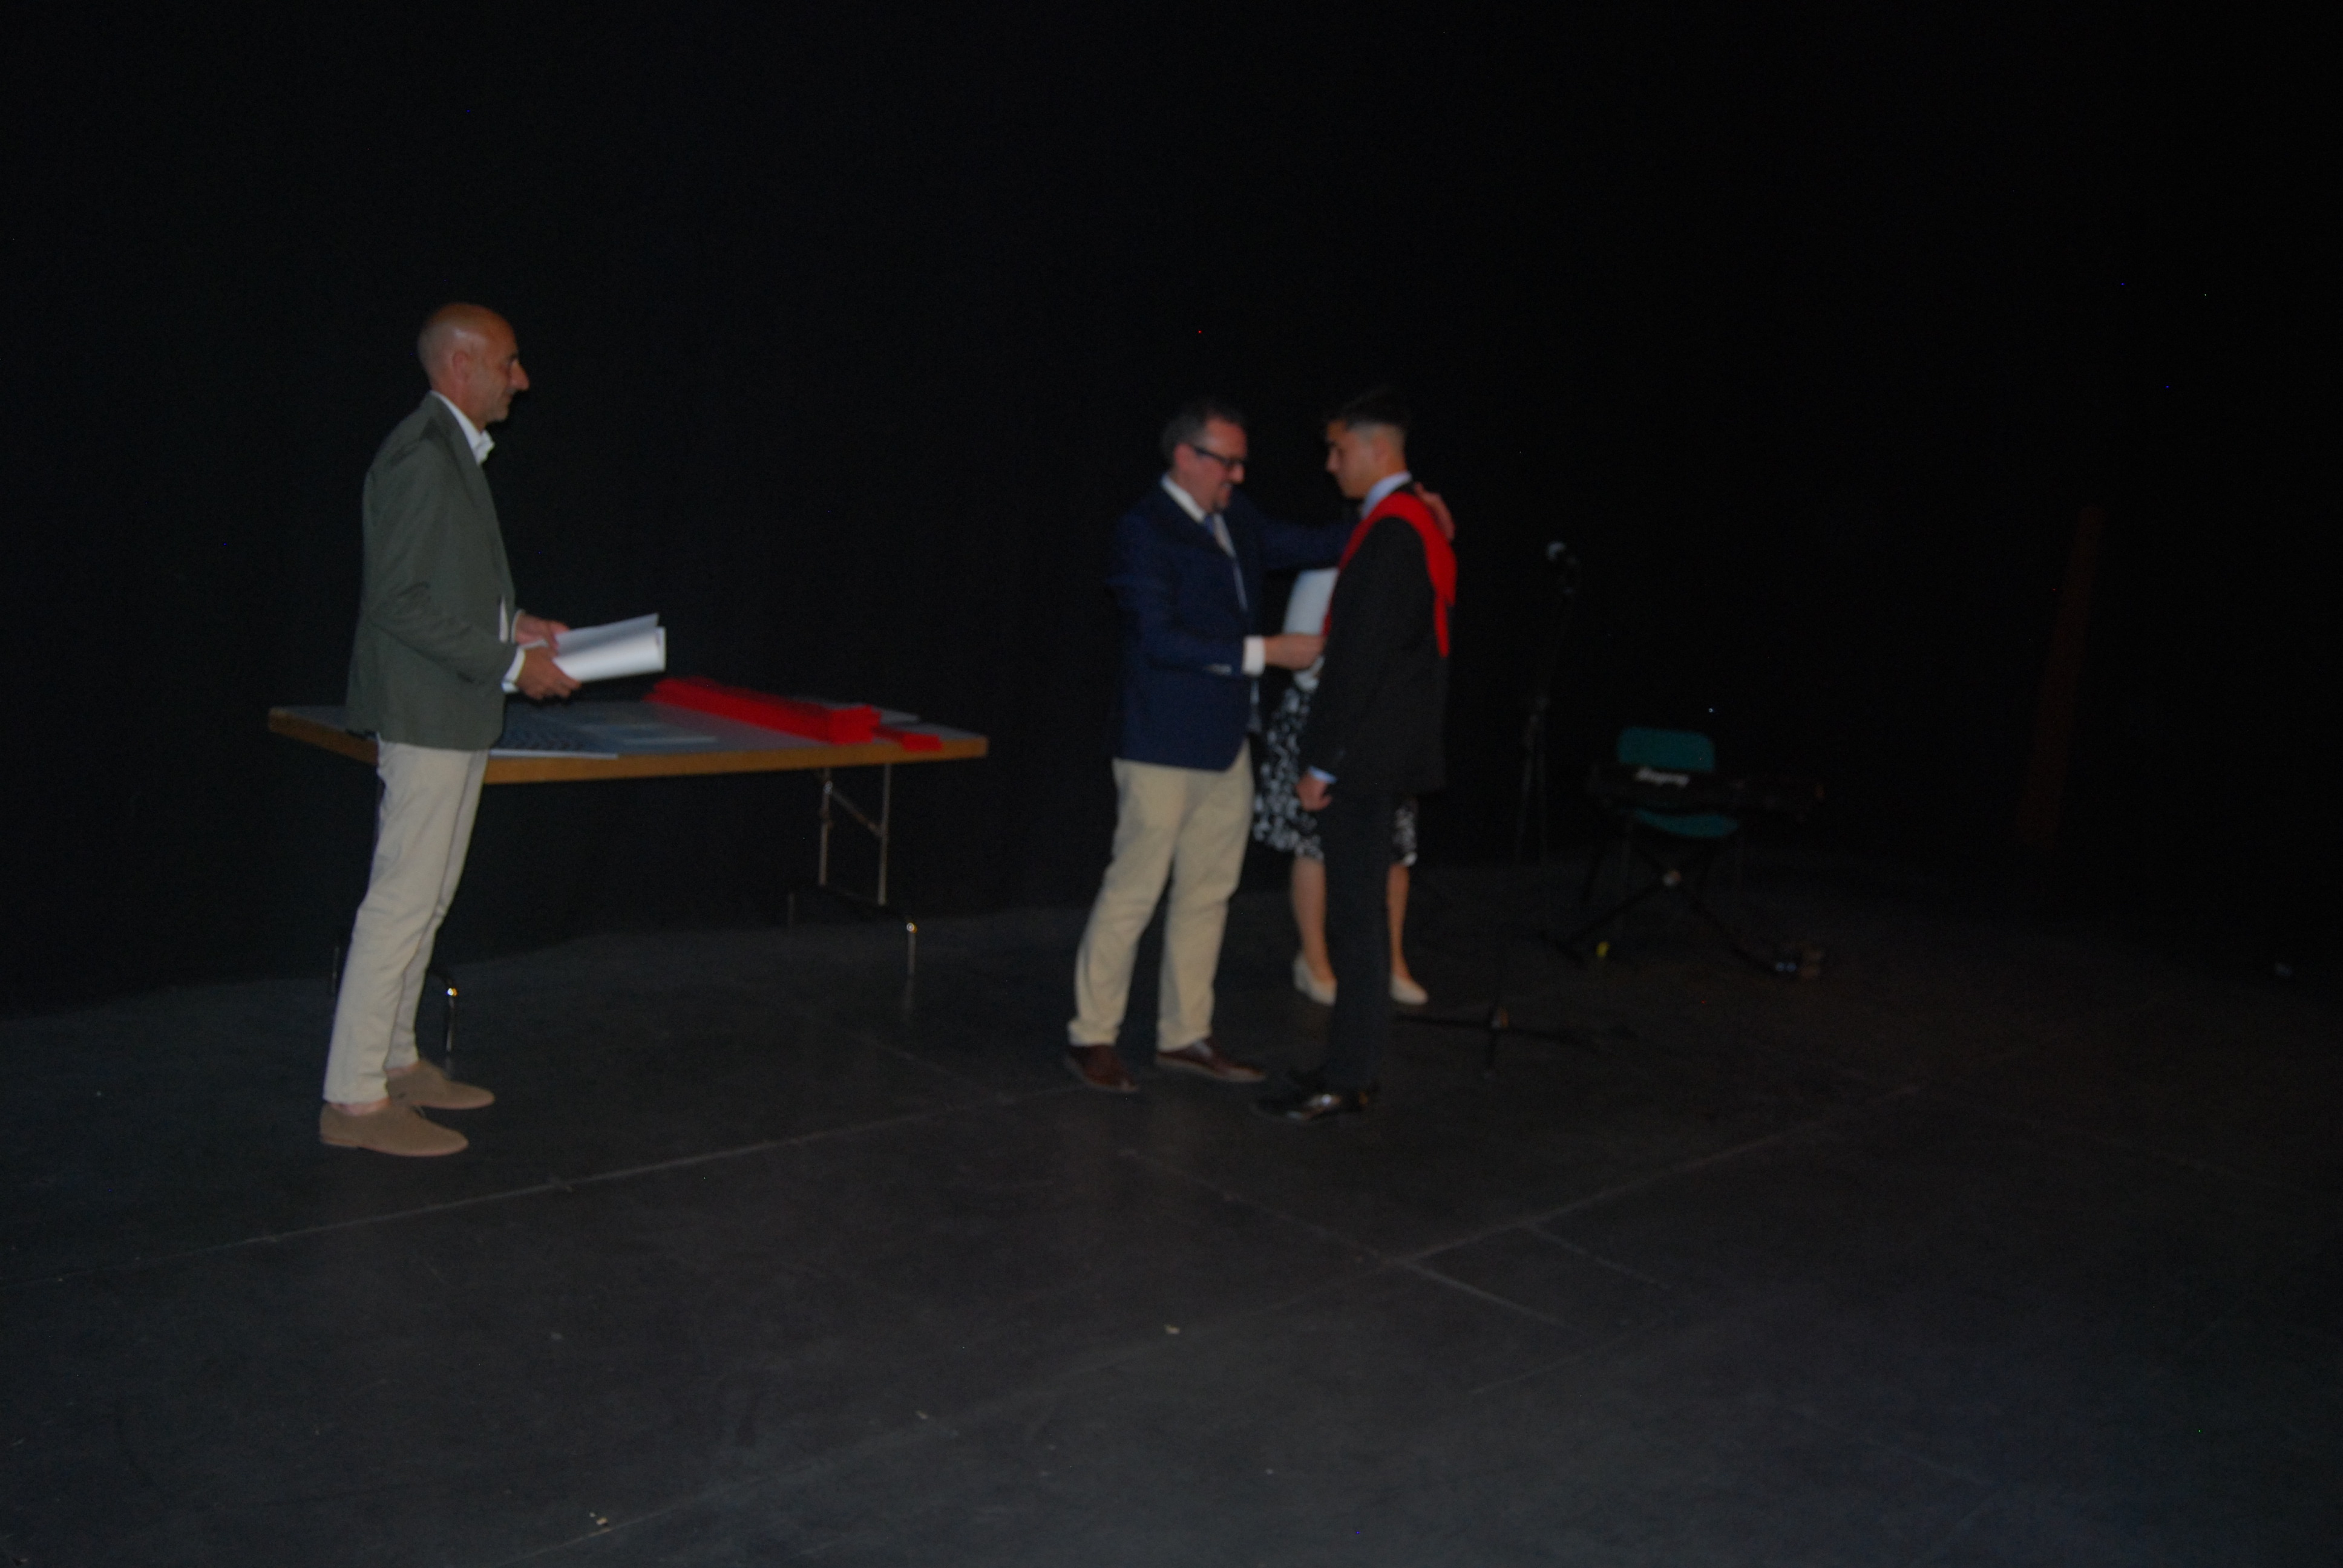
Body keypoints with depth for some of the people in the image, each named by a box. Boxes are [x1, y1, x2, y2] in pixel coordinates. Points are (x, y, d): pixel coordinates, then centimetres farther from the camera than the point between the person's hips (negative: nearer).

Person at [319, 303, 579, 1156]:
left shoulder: (452, 451, 16)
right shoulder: (422, 455, -16)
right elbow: (402, 603, -21)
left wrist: (513, 621, 13)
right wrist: (510, 662, -18)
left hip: (454, 714, 11)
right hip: (427, 713, -11)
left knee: (425, 899, 16)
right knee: (403, 900, -6)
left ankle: (393, 1062, 27)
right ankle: (354, 1098, 2)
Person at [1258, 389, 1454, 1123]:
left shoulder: (1390, 532, -16)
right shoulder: (1416, 524, 15)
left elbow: (1362, 657, -21)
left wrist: (1324, 762, -17)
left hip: (1364, 757, -10)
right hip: (1379, 756, 10)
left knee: (1356, 916, -4)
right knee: (1360, 910, 15)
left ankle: (1347, 1081, 3)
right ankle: (1352, 1061, 24)